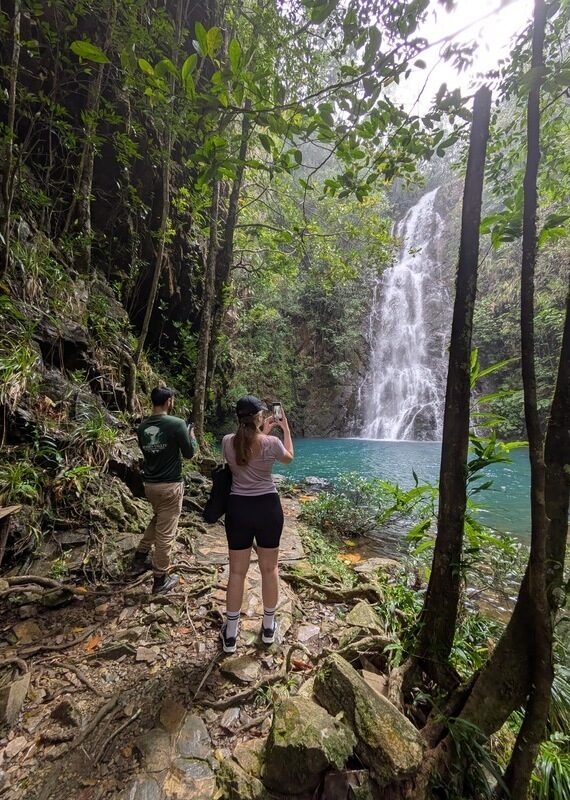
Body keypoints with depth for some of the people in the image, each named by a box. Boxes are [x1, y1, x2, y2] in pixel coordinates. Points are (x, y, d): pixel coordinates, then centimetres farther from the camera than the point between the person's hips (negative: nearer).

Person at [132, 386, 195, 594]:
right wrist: (190, 435, 7)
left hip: (149, 484, 6)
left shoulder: (142, 426, 1)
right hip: (170, 485, -6)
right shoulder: (177, 423, -17)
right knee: (165, 532, 6)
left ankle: (140, 557, 35)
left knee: (158, 520, 31)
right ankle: (160, 580, 18)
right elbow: (189, 453, -9)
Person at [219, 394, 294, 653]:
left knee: (237, 571, 15)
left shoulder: (227, 442, -9)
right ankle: (268, 627, 35)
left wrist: (262, 432, 20)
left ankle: (230, 634, 28)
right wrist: (285, 429, 17)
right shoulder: (271, 443, -15)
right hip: (268, 507, -1)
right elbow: (289, 457, 8)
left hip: (238, 509, 1)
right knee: (269, 568, 18)